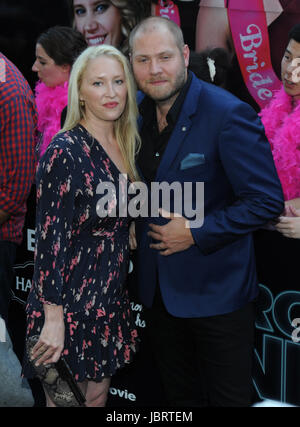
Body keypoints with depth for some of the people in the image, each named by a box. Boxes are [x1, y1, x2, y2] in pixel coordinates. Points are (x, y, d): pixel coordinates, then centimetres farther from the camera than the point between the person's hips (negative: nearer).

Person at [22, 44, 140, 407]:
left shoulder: (124, 146, 6)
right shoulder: (65, 151, -18)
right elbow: (50, 239, -19)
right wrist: (53, 318, -20)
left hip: (110, 299, 7)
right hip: (71, 298, -7)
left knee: (99, 394, 19)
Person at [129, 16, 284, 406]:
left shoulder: (228, 114, -20)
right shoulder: (134, 112, 2)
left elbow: (267, 201, -21)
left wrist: (196, 233, -20)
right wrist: (134, 225, 2)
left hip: (216, 290, -6)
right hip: (157, 287, 6)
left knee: (228, 397, 9)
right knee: (180, 396, 22)